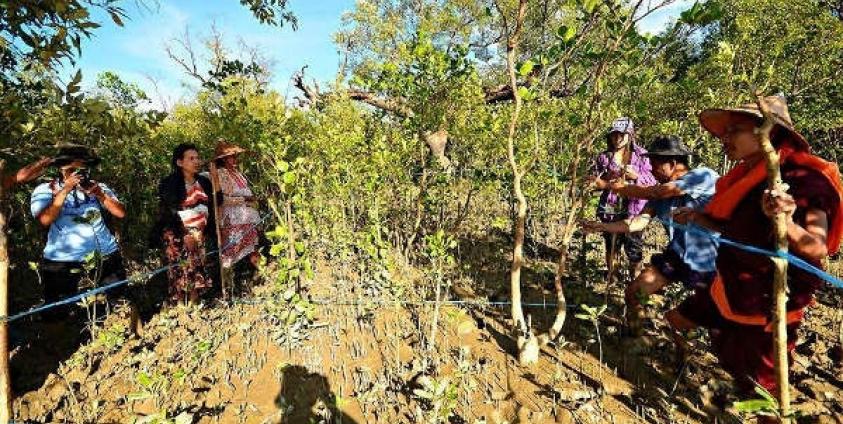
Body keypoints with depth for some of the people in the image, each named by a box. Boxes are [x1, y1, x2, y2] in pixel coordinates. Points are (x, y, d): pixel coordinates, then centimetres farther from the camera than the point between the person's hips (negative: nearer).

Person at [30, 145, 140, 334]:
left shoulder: (98, 187, 6)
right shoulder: (45, 190, 1)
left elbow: (121, 213, -3)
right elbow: (45, 220, -16)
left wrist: (100, 194, -16)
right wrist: (66, 189, -18)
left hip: (105, 255, 1)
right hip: (62, 260, -1)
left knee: (123, 299, 4)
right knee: (55, 314, 5)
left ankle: (138, 336, 19)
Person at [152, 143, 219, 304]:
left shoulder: (204, 182, 9)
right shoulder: (169, 184, -5)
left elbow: (210, 209, 12)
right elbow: (168, 212, -11)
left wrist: (208, 233, 9)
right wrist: (184, 234, -17)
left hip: (198, 236, 5)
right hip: (177, 236, -5)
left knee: (197, 276, 5)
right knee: (180, 277, -5)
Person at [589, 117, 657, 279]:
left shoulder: (641, 155, 1)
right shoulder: (604, 157, 5)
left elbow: (652, 182, -1)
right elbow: (594, 181, 5)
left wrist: (636, 176, -18)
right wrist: (609, 183, -13)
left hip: (633, 209, -1)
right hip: (610, 209, 2)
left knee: (634, 248, -1)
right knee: (611, 246, 11)